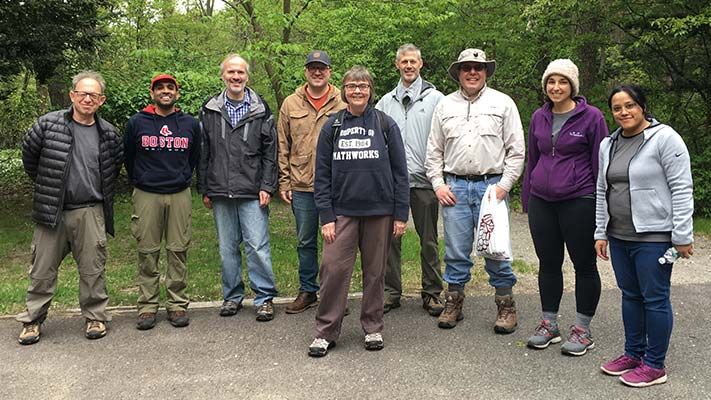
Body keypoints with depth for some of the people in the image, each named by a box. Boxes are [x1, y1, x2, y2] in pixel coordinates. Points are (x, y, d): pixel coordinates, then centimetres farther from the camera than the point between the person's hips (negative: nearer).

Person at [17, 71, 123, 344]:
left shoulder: (109, 134, 2)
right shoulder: (48, 124, -5)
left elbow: (117, 162, 20)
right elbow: (29, 155, 7)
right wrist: (45, 185, 14)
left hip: (90, 212, 1)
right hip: (51, 211, -1)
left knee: (92, 268, 6)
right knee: (42, 270, 7)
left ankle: (95, 317, 19)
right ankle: (32, 320, 20)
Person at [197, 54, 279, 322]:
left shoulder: (261, 110, 3)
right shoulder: (209, 111, 8)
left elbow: (270, 152, 2)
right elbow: (203, 153, 9)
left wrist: (267, 186, -6)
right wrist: (204, 189, 6)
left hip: (252, 193, -2)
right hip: (220, 193, 3)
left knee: (257, 246, -4)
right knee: (227, 247, 11)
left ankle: (265, 297, 7)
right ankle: (232, 296, 23)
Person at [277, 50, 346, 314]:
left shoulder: (343, 103, 0)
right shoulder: (291, 104, 7)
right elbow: (283, 147, 8)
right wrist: (284, 182, 4)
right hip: (302, 186, 2)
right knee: (305, 242, 11)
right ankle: (308, 291, 24)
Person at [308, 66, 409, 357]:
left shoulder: (385, 125, 2)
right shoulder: (332, 127, 5)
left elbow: (400, 171, 2)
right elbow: (322, 175, 4)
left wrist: (400, 214, -2)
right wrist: (326, 217, -4)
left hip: (379, 212, 0)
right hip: (343, 211, 1)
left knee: (375, 272, 9)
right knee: (333, 269, -5)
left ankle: (373, 328, 23)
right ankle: (325, 331, 7)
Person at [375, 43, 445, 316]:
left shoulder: (435, 98, 2)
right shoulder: (386, 101, 13)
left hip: (424, 180, -3)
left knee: (428, 240, 5)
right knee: (390, 237, 6)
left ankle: (432, 293, 15)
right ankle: (391, 291, 17)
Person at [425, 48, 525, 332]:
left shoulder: (503, 103, 5)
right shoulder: (445, 105, 12)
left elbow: (516, 150, 3)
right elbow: (434, 150, 14)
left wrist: (505, 184, -6)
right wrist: (438, 184, 4)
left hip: (492, 185, -2)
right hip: (454, 186, 2)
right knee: (456, 251, 6)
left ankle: (506, 305, 13)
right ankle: (454, 303, 19)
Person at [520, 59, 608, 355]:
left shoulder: (591, 117, -6)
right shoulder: (539, 117, 8)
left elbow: (600, 163, -4)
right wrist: (526, 199, 14)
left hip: (579, 202, -4)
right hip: (542, 201, 5)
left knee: (584, 264, 7)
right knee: (548, 263, 13)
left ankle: (582, 329, 19)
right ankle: (549, 324, 26)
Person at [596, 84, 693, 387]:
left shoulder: (664, 138, -9)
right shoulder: (608, 145, 11)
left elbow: (682, 189, -12)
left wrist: (682, 236, -14)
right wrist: (600, 233, 13)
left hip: (654, 237, -6)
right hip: (619, 236, 7)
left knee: (654, 298, 2)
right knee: (630, 295, 15)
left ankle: (655, 365, 13)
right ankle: (633, 353, 28)